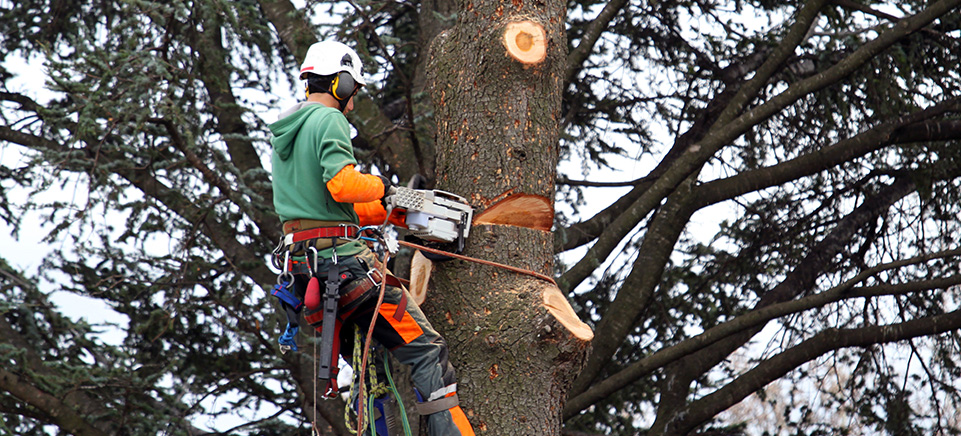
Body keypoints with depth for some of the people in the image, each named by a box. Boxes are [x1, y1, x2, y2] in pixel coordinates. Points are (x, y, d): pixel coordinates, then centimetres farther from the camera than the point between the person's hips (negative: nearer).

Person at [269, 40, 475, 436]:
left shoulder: (282, 132, 21)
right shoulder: (328, 120, -8)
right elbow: (342, 184, -24)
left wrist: (390, 214, 21)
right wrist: (382, 187, -5)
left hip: (300, 266, 9)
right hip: (341, 257, -9)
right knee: (426, 350, -8)